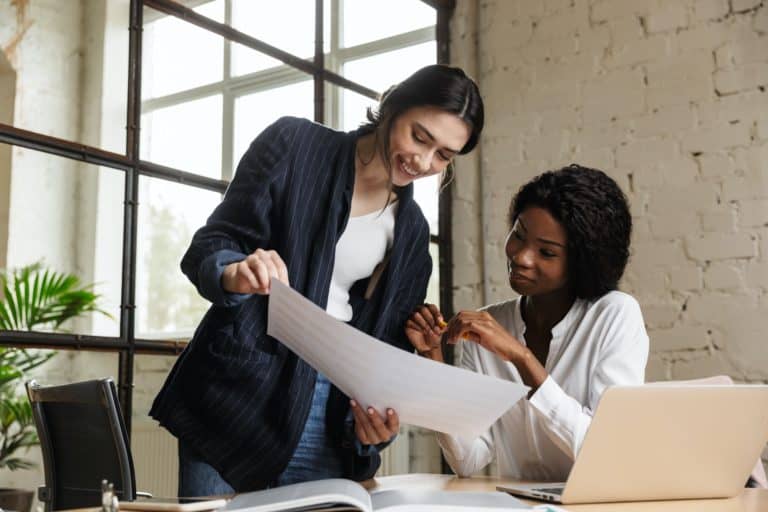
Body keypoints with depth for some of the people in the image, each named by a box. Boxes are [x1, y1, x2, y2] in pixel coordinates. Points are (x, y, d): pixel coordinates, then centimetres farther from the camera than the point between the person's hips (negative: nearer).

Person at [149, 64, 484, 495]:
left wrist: (381, 417, -9)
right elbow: (208, 247, -5)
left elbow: (391, 342, 10)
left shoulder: (412, 231, 11)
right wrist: (234, 273, -28)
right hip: (238, 394, -3)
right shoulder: (295, 143, -1)